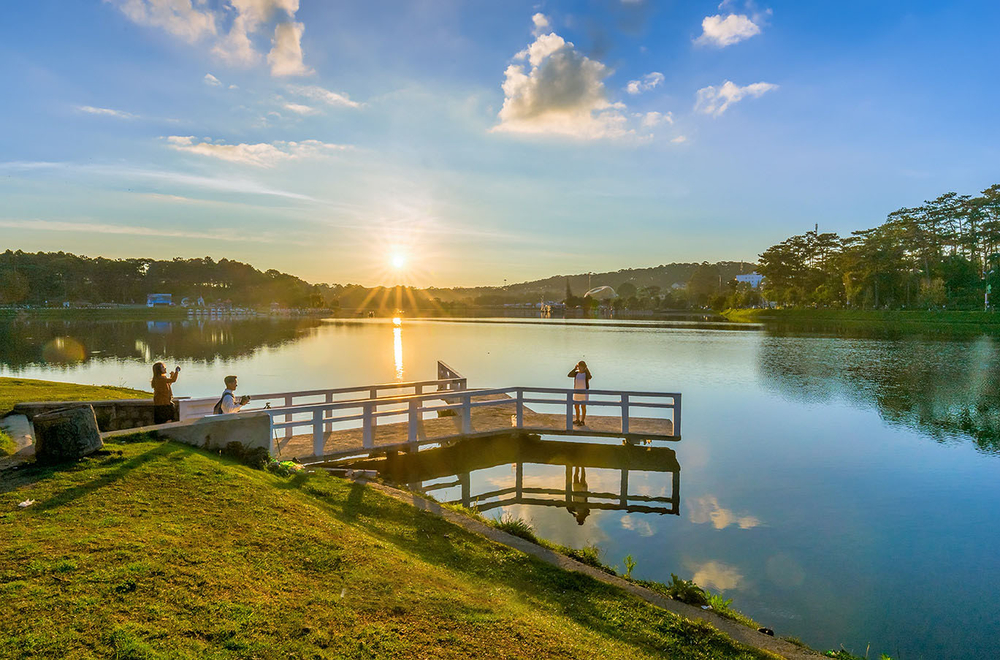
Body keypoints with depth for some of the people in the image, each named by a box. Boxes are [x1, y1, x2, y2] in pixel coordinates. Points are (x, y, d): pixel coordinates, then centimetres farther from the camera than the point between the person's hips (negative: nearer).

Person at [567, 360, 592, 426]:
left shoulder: (586, 373, -6)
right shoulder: (576, 373, 4)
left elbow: (590, 377, -30)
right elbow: (569, 375, -11)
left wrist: (586, 368, -22)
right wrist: (575, 368, -11)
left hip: (584, 392, -5)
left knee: (583, 407, 0)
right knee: (576, 406, 13)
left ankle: (583, 421, 8)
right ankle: (577, 420, 27)